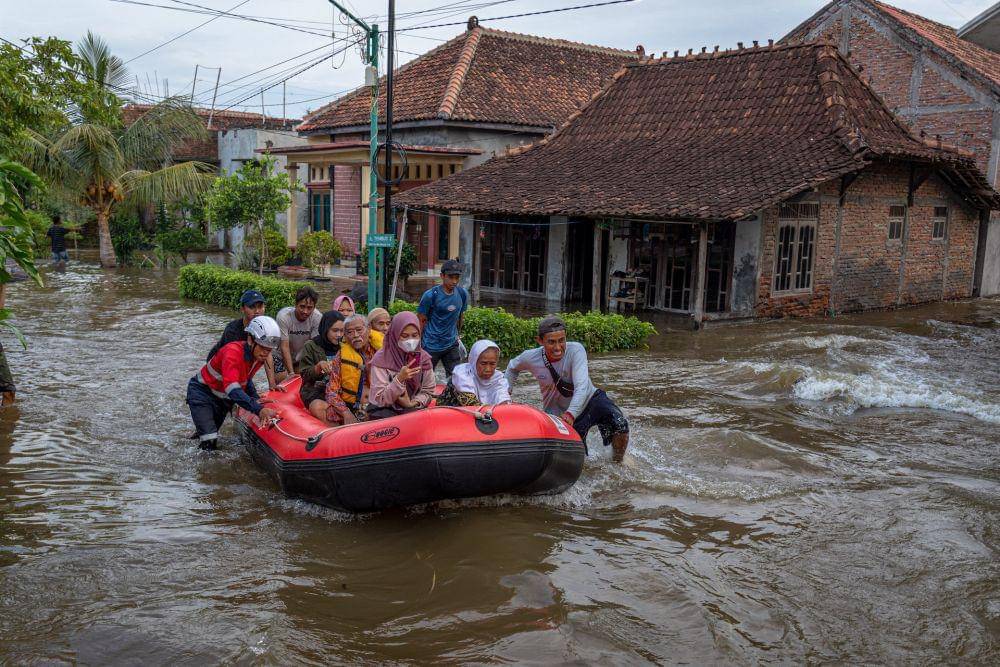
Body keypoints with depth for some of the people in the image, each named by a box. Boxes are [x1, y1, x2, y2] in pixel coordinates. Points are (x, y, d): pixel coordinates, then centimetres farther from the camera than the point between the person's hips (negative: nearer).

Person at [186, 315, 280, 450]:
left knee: (212, 438, 18)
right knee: (209, 441, -16)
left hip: (224, 399, 8)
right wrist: (259, 409, -58)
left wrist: (256, 399, -7)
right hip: (202, 392, -7)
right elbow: (232, 388, -48)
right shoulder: (232, 352, -35)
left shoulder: (259, 356, -10)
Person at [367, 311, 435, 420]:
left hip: (412, 409, 3)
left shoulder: (423, 358, -2)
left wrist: (413, 403, -14)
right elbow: (380, 400, -15)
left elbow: (427, 392, 7)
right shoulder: (381, 359, -13)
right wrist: (400, 379, -28)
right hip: (383, 410, -3)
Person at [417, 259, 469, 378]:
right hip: (431, 346, -4)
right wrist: (417, 343, -8)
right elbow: (421, 320, -8)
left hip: (451, 345, 4)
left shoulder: (462, 294, 0)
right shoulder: (431, 295, -14)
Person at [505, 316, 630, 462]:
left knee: (619, 424, -27)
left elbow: (582, 386, -37)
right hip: (559, 414, 2)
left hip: (590, 399, -2)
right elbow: (512, 368, 8)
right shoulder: (530, 358, -17)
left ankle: (619, 459, 2)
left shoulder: (575, 350, -26)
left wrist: (571, 413, -50)